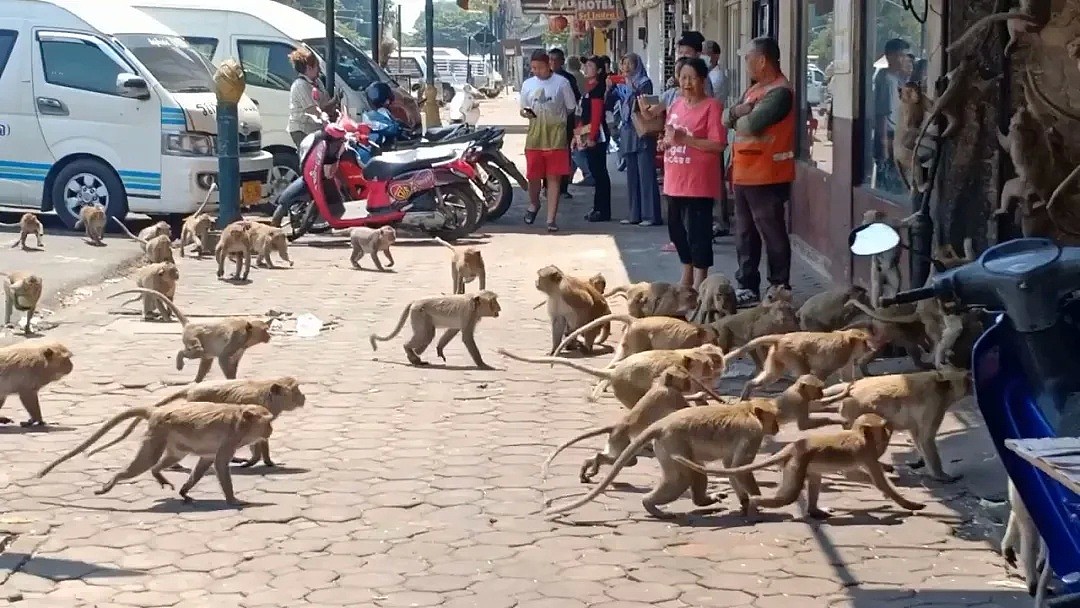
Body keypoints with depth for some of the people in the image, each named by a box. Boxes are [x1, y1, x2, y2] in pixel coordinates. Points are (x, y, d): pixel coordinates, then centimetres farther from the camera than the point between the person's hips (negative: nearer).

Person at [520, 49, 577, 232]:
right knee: (533, 176, 4)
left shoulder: (561, 83, -1)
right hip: (534, 136, 3)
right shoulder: (528, 84, 8)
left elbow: (571, 108, 6)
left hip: (556, 137, -2)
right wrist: (526, 113, -6)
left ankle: (551, 219, 1)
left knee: (554, 178, -2)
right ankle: (534, 204, 35)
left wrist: (555, 119, 2)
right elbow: (523, 109, 15)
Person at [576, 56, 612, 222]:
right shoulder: (588, 88, 18)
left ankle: (603, 211, -6)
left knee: (599, 172, -7)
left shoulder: (597, 88, -11)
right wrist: (578, 135, 19)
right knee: (595, 171, 12)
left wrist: (592, 136, -22)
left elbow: (597, 115, -18)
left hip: (596, 135, -10)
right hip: (587, 135, 10)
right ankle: (598, 208, 16)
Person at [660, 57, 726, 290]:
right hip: (675, 181, 8)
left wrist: (686, 139, -23)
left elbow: (718, 145, -17)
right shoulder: (676, 104, 13)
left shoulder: (711, 106, -11)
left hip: (698, 182, -8)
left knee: (698, 231, -5)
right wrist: (666, 142, 1)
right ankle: (687, 277, 31)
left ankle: (699, 283, 1)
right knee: (677, 229, 16)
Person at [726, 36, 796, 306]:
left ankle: (780, 290, 3)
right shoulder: (754, 89, 16)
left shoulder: (780, 92, -16)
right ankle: (748, 287, 23)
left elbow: (752, 124, -25)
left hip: (767, 178, -10)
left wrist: (736, 117, -4)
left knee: (773, 234, -2)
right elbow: (726, 119, 11)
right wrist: (738, 111, -11)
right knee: (745, 235, 15)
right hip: (744, 175, 10)